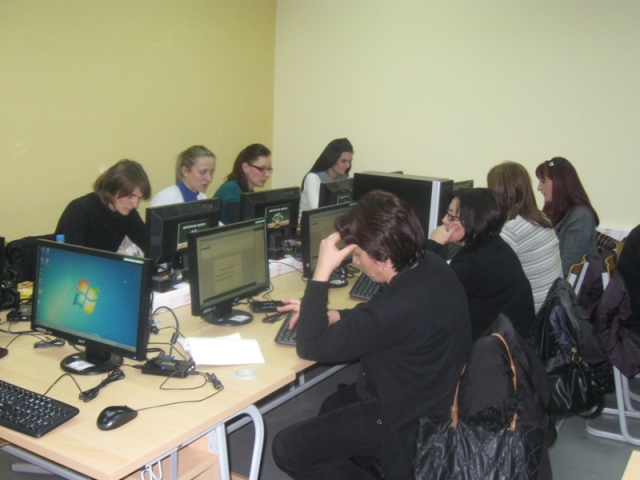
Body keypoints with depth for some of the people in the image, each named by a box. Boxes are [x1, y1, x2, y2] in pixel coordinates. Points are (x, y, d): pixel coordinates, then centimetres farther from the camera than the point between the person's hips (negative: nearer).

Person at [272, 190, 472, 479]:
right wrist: (330, 315, -2)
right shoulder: (430, 265, -10)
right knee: (332, 407, 30)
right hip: (428, 392, 9)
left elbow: (310, 346, -28)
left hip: (406, 419, -9)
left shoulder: (400, 305, -39)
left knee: (286, 449, -5)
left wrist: (322, 271, -26)